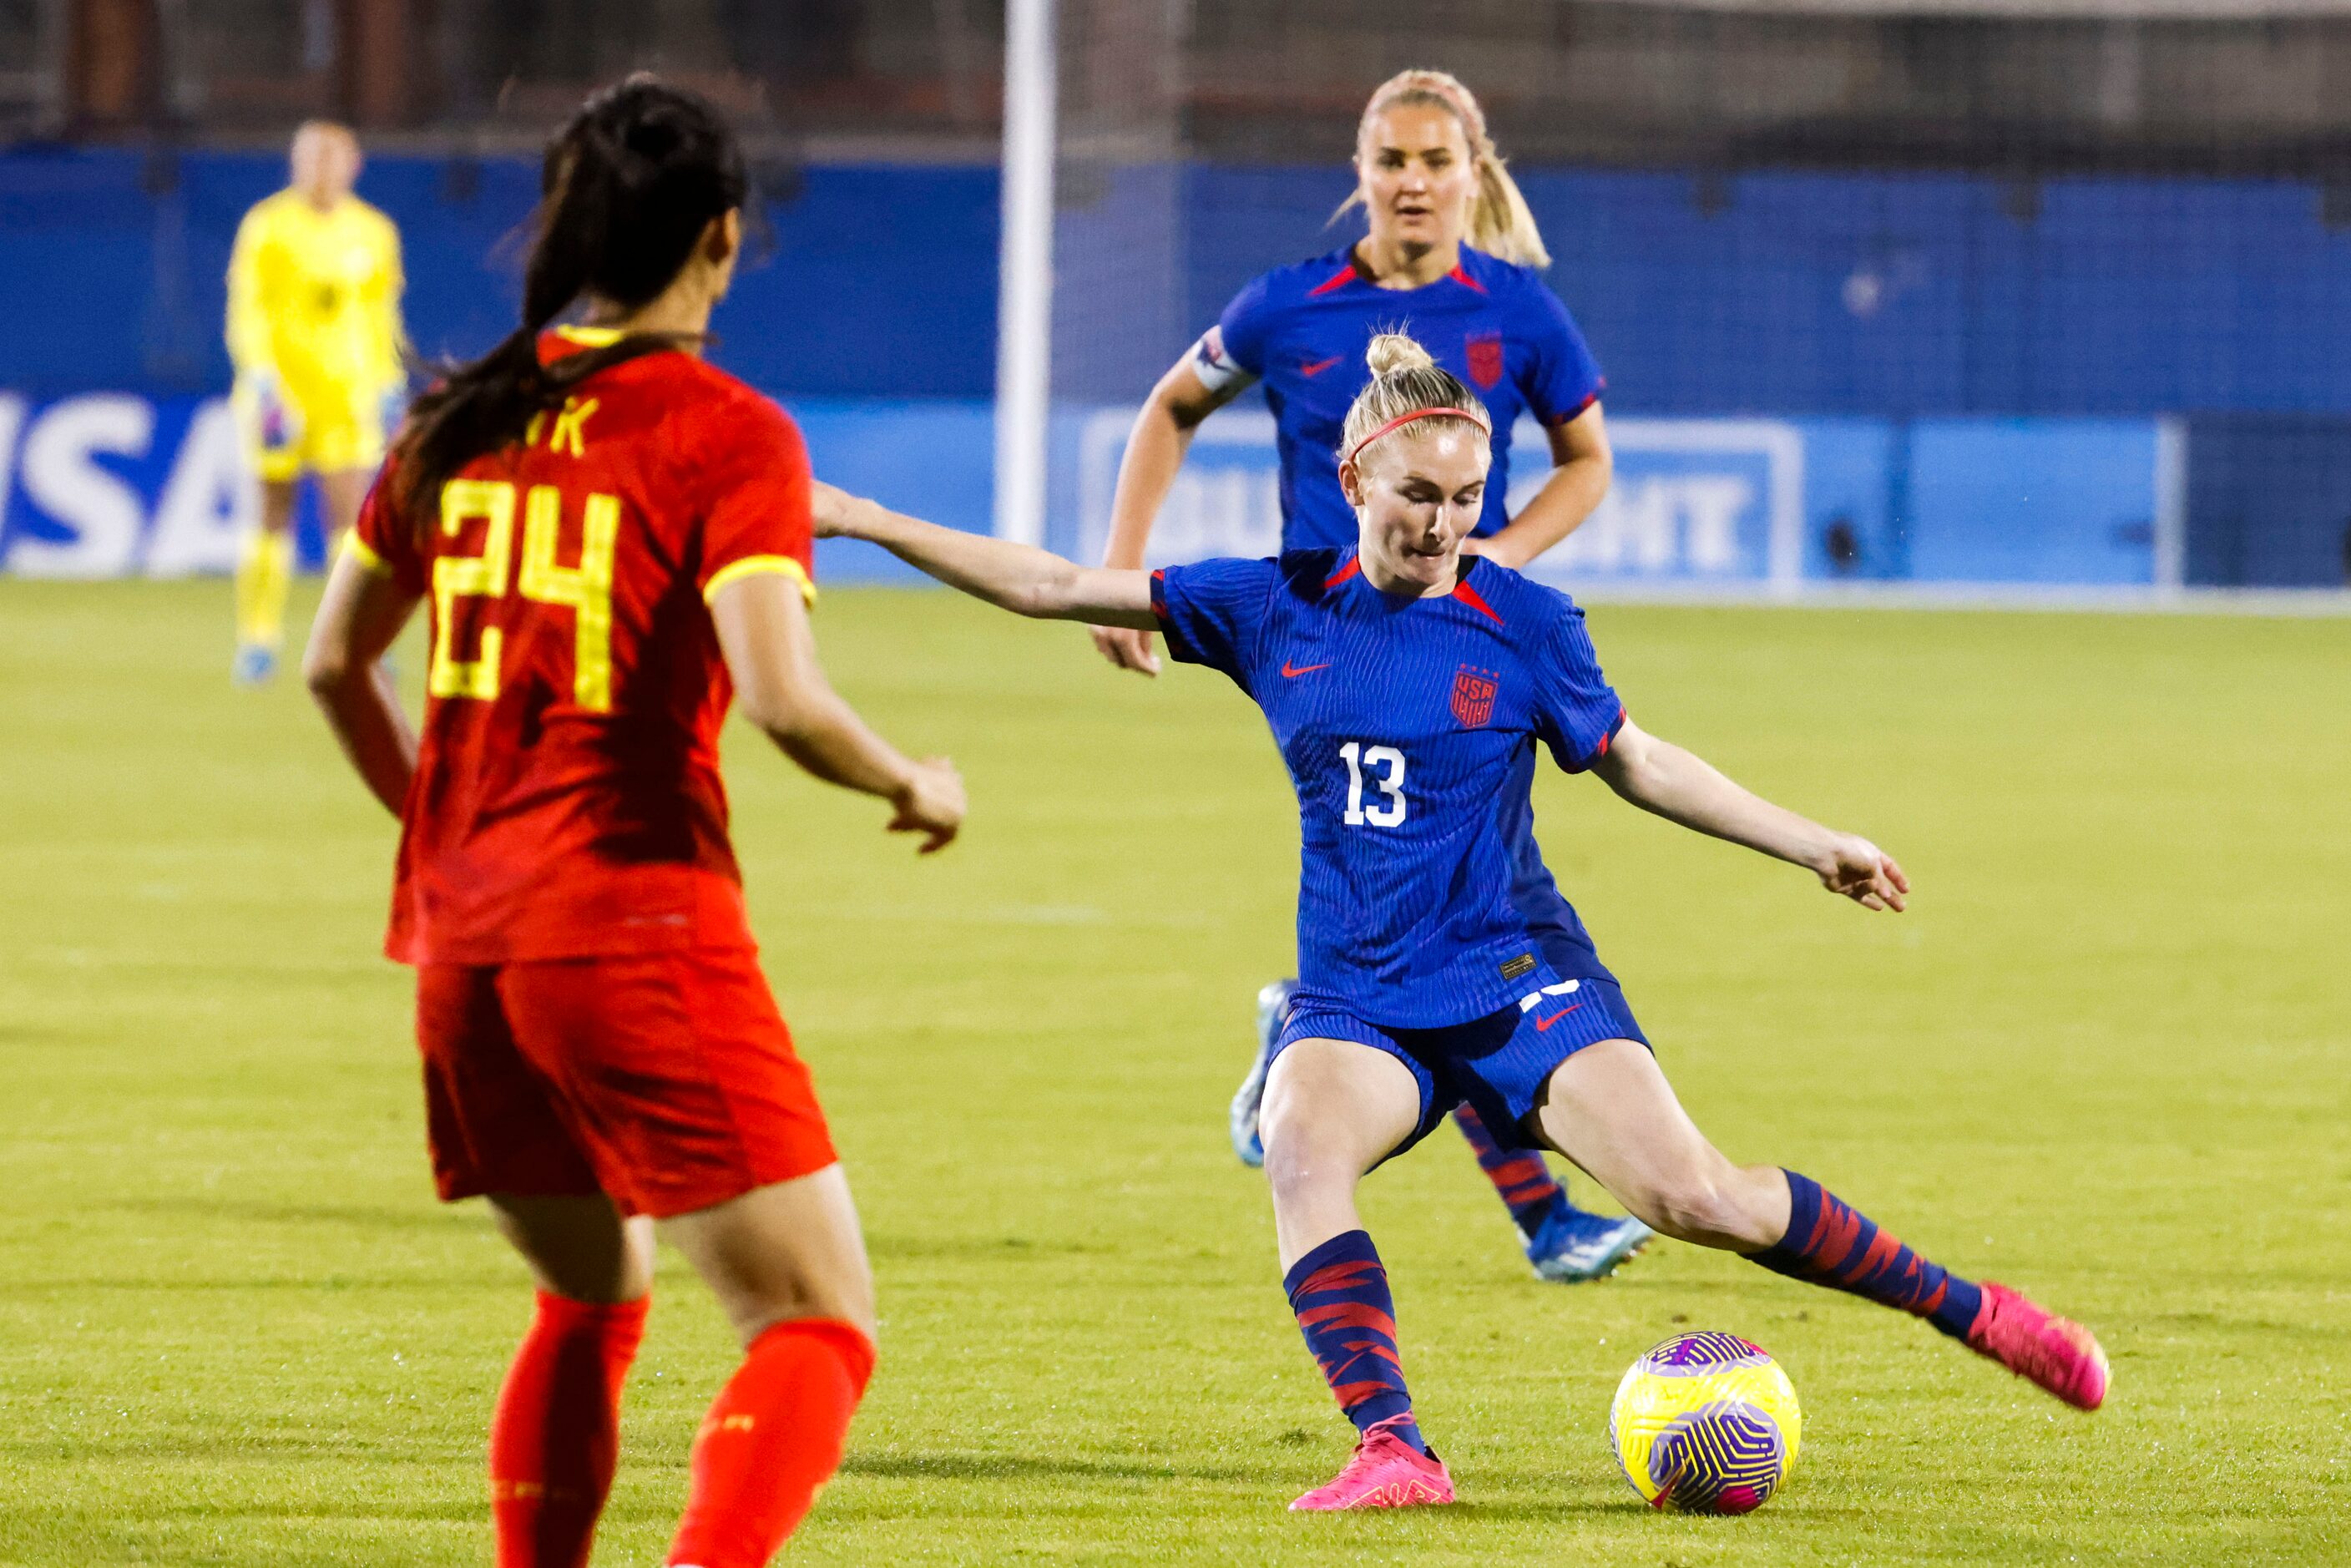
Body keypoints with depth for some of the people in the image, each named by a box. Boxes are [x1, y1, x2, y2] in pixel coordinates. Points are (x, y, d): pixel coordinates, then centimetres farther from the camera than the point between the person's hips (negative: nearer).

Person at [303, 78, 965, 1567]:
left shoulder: (460, 420, 10)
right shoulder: (725, 435, -8)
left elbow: (336, 662, 20)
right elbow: (781, 697, -19)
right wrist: (915, 786, 0)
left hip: (464, 942, 7)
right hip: (643, 929, -7)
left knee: (590, 1303, 27)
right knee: (820, 1329, -4)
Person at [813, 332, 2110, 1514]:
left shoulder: (1520, 624, -2)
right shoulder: (1276, 610, 2)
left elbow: (1635, 762, 11)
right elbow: (1059, 588, 6)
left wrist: (1812, 845, 7)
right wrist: (862, 522, 4)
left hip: (1517, 979, -2)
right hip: (1356, 1002, 2)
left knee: (1693, 1195, -18)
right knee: (1301, 1150, -32)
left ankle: (1969, 1311, -1)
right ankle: (1392, 1452, -36)